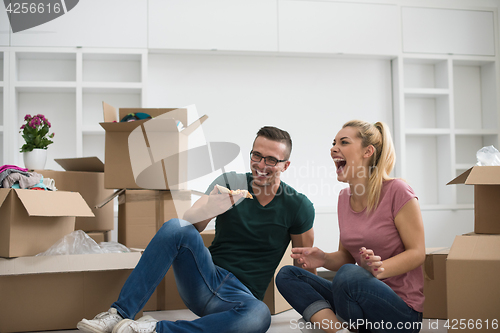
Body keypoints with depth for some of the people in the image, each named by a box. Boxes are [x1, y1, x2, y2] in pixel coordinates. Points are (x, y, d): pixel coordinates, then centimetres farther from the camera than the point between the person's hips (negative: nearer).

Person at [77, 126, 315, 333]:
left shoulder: (298, 206, 1)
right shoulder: (230, 183, 4)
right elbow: (190, 225, -5)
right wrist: (207, 209, -25)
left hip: (240, 296, -1)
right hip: (203, 281, 2)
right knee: (175, 227, -28)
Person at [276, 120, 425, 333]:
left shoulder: (397, 191, -12)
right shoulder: (344, 197, 9)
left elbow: (417, 253, -11)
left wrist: (379, 268, -29)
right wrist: (324, 259, -7)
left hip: (402, 308, -7)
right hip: (363, 298, 7)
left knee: (349, 275, -36)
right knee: (287, 275, -3)